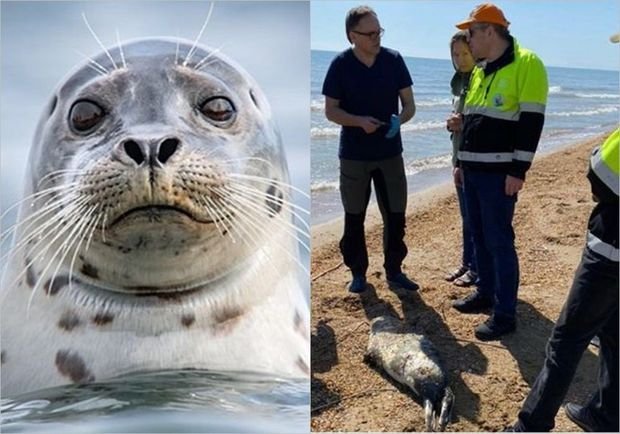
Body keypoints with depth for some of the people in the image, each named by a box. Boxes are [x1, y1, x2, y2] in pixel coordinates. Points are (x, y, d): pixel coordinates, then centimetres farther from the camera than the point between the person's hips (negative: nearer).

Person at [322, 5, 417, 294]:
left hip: (390, 153, 2)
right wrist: (360, 121, -21)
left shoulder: (394, 60, -2)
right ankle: (358, 272, 23)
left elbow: (409, 104, 3)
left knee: (396, 216, 6)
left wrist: (400, 119, -20)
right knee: (354, 218, 8)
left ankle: (394, 271, 21)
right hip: (354, 155, -1)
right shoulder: (341, 65, -7)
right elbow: (330, 111, -4)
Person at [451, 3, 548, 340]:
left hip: (499, 173, -8)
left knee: (499, 241, -6)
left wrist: (518, 171, -19)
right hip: (474, 170, 8)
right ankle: (485, 293, 30)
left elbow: (530, 122, -16)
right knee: (479, 236, 15)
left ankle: (505, 314, 3)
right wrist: (460, 162, 20)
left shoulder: (526, 65, -11)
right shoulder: (479, 72, 15)